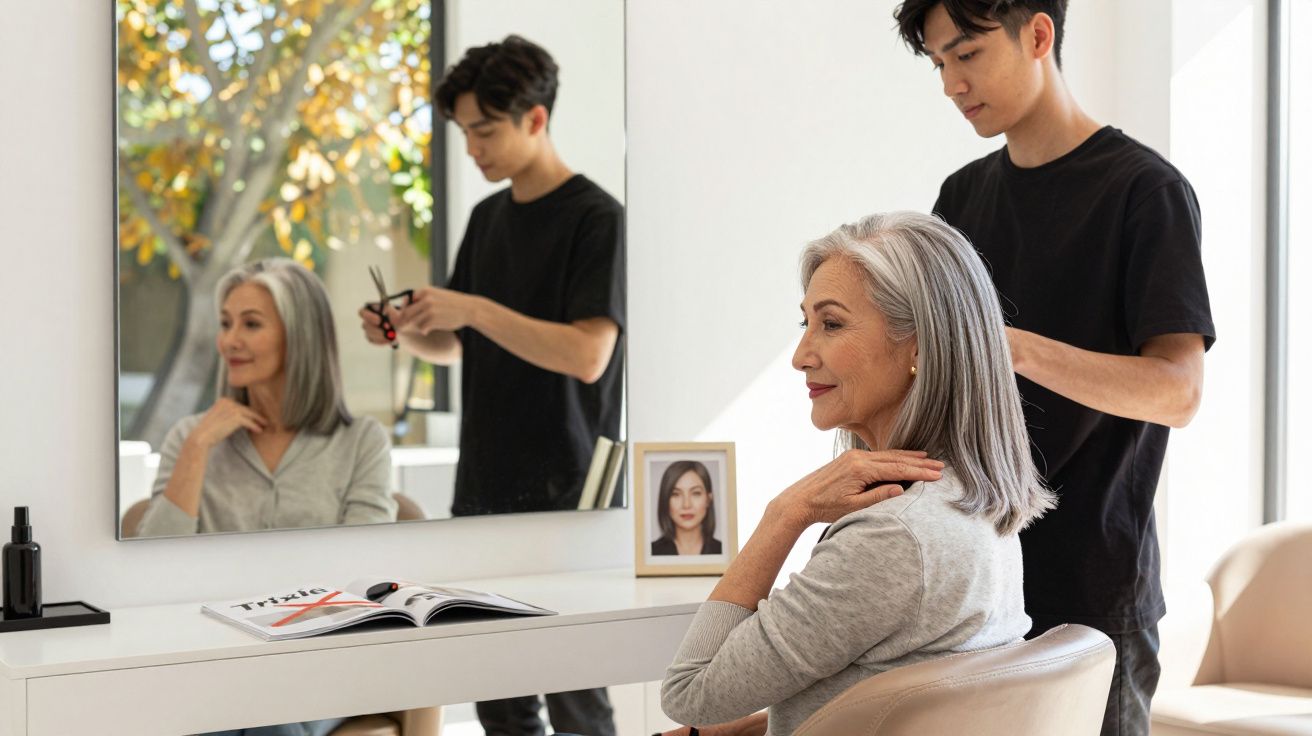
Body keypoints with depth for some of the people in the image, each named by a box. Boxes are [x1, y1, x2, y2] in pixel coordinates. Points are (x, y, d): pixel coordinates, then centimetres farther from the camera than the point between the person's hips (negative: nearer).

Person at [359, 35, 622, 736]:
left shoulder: (596, 218, -11)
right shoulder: (487, 217, 12)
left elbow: (589, 355, -21)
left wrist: (475, 308, -23)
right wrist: (403, 330, -4)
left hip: (562, 494, -7)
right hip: (483, 490, 7)